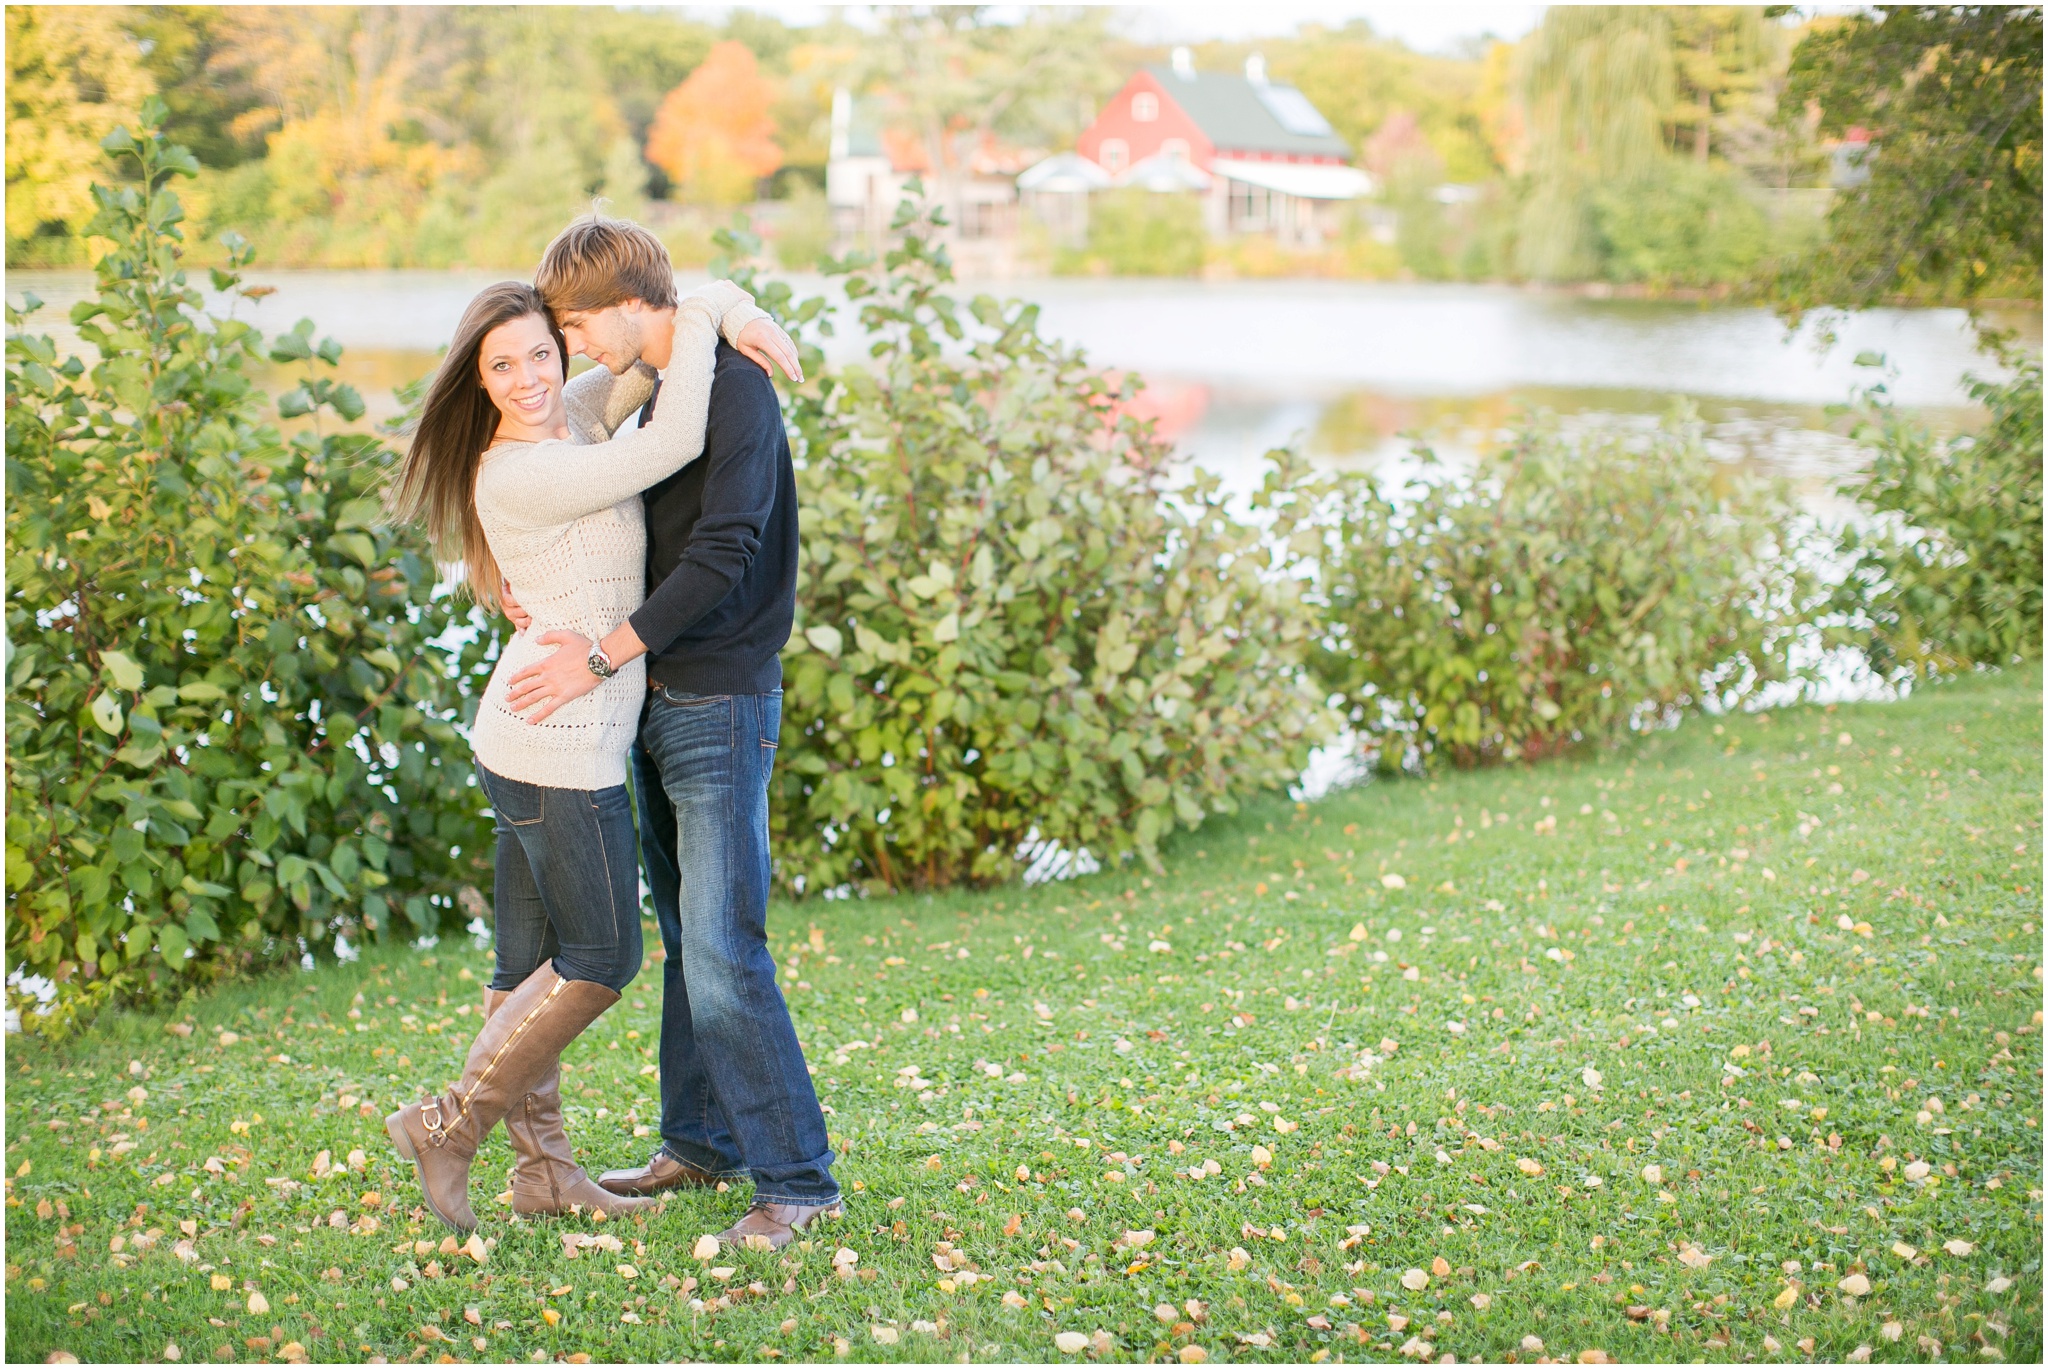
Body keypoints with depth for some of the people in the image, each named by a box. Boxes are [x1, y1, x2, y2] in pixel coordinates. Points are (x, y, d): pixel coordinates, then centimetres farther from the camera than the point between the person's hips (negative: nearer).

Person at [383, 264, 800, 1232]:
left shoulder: (570, 417, 7)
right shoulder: (518, 474, -20)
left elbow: (658, 314, 14)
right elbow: (674, 447, -25)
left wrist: (732, 307, -7)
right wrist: (696, 325, -15)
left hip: (527, 742, 9)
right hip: (560, 749, -9)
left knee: (533, 962, 13)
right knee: (599, 960, 2)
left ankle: (542, 1167, 22)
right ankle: (448, 1127, 8)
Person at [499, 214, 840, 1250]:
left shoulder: (735, 390, -15)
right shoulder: (648, 395, 13)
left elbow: (725, 551, -23)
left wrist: (603, 656, -23)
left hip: (724, 707, -9)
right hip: (658, 705, 9)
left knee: (723, 951, -10)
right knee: (682, 937, 16)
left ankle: (796, 1180, -3)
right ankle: (699, 1143, 27)